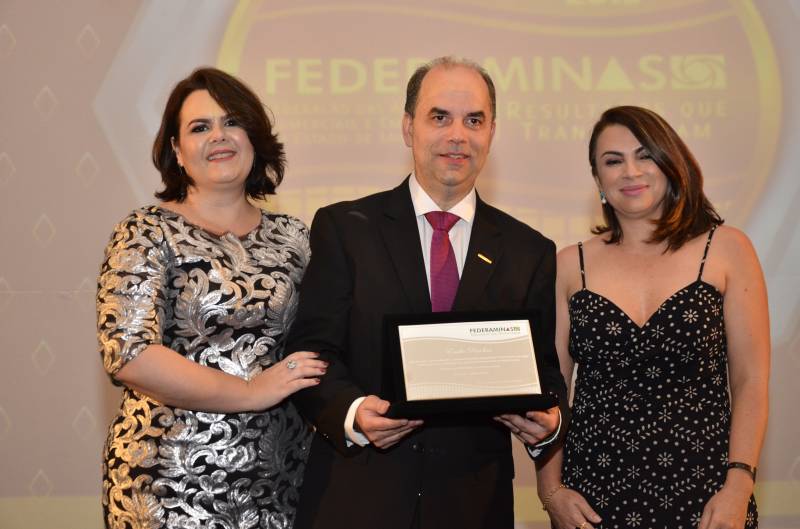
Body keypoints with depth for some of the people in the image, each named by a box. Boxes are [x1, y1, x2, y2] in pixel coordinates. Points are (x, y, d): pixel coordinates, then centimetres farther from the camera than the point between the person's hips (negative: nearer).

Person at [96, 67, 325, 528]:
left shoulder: (293, 237, 7)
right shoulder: (146, 234, -6)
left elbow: (317, 348, 15)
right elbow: (129, 355, -17)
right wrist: (252, 392, -14)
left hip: (277, 473, 4)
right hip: (174, 485, -4)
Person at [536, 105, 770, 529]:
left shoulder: (726, 249, -1)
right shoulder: (571, 265, 3)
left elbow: (751, 380, -3)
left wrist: (738, 487, -11)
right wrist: (551, 488, -4)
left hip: (703, 492, -1)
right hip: (595, 493, 1)